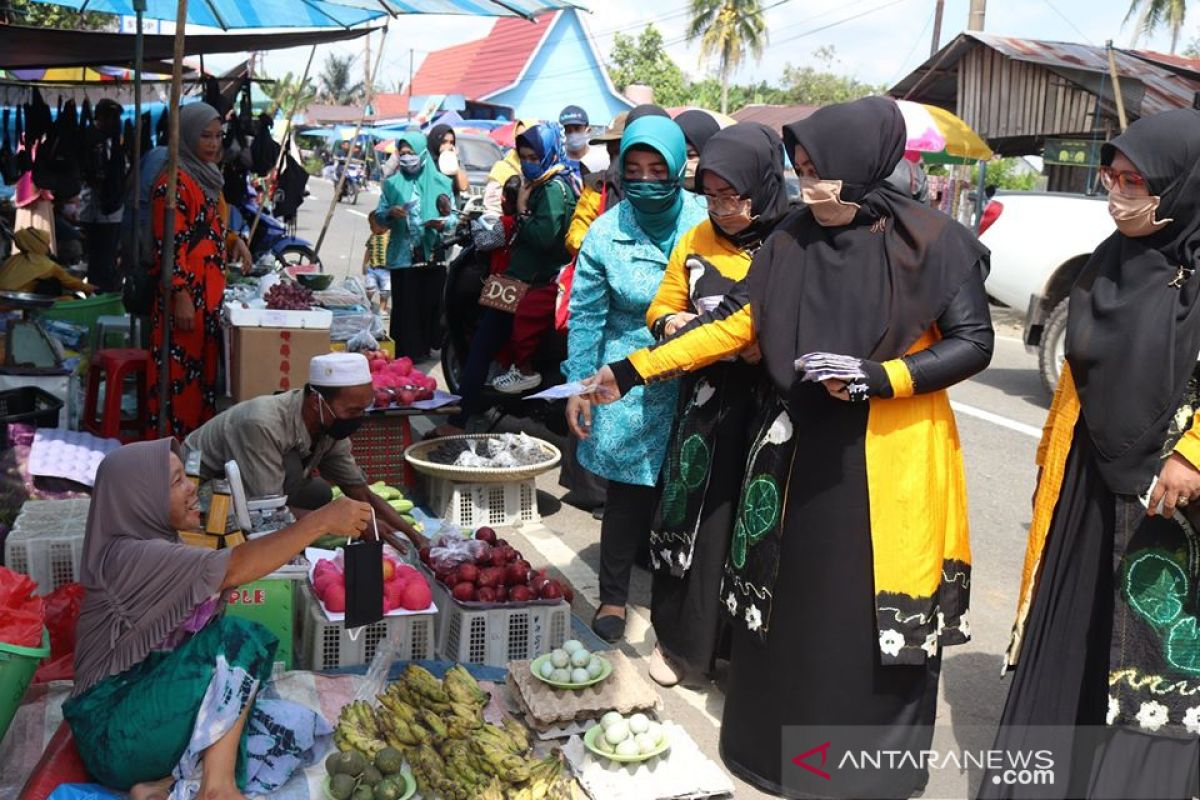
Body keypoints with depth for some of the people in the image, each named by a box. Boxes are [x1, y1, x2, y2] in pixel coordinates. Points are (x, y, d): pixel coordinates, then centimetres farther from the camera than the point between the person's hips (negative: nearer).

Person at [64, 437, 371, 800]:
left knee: (296, 730, -7)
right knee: (241, 640, -22)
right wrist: (321, 521, -26)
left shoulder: (159, 551, 12)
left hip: (159, 708, 8)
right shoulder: (128, 555, -18)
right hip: (115, 731, -8)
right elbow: (234, 569, -27)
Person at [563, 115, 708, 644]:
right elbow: (586, 317, 0)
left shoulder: (706, 222, -5)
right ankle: (613, 596, 22)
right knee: (627, 491, 5)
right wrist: (579, 387, -2)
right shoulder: (607, 233, -4)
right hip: (628, 383, -1)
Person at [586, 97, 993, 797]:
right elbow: (738, 324, 3)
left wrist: (877, 377, -21)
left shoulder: (931, 241, -11)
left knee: (881, 608, 5)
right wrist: (638, 369, -2)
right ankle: (778, 737, 33)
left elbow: (974, 343, -8)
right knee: (790, 598, 13)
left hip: (891, 455, -4)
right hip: (803, 445, 4)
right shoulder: (792, 240, 2)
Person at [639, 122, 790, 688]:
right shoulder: (697, 240, 6)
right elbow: (662, 307, 15)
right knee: (692, 517, 9)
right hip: (704, 411, 4)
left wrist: (763, 346, -21)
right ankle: (682, 637, 28)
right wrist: (670, 323, -7)